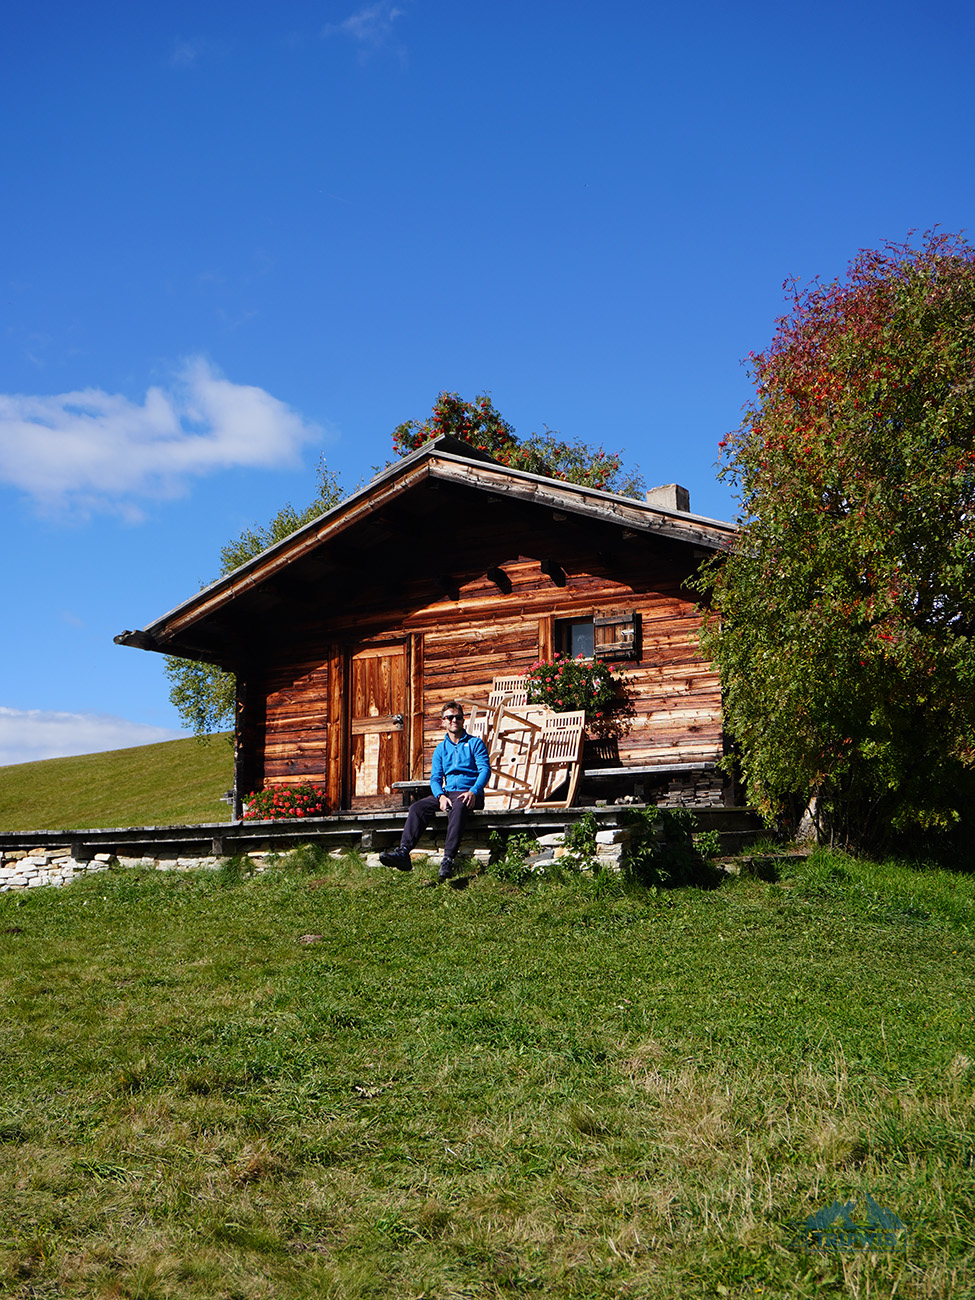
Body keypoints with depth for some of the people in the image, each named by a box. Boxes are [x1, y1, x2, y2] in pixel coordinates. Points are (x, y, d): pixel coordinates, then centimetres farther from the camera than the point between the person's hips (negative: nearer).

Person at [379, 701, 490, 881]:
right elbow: (435, 778, 11)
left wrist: (473, 792, -21)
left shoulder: (475, 743, 8)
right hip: (448, 793, 5)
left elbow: (485, 769, -2)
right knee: (418, 807, -21)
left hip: (470, 794, -5)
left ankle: (448, 860, -49)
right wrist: (441, 796, -12)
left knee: (457, 807, -39)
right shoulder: (441, 749, 19)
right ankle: (403, 852, -35)